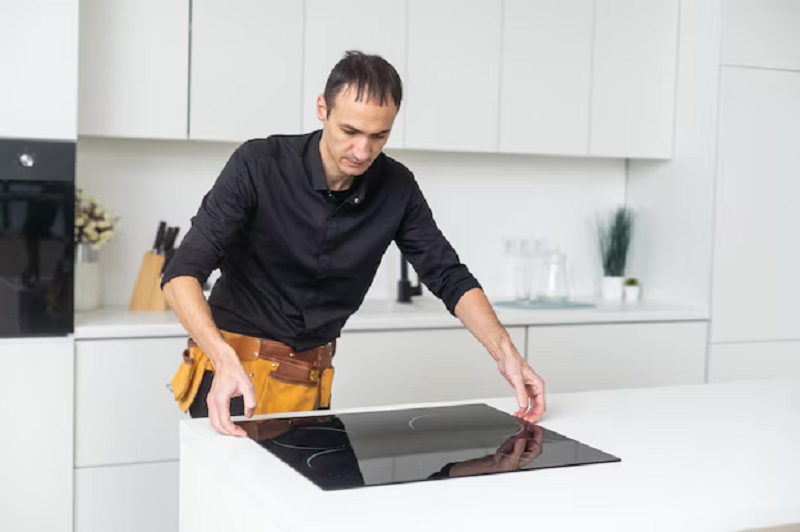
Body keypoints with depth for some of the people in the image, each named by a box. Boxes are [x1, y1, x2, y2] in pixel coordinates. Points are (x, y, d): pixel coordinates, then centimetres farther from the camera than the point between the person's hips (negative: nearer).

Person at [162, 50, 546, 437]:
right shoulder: (258, 164, -19)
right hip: (233, 373, -3)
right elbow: (182, 274, -23)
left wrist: (506, 353, -18)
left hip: (312, 380, 4)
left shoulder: (396, 188, -7)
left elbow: (449, 277, -2)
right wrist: (225, 360, -40)